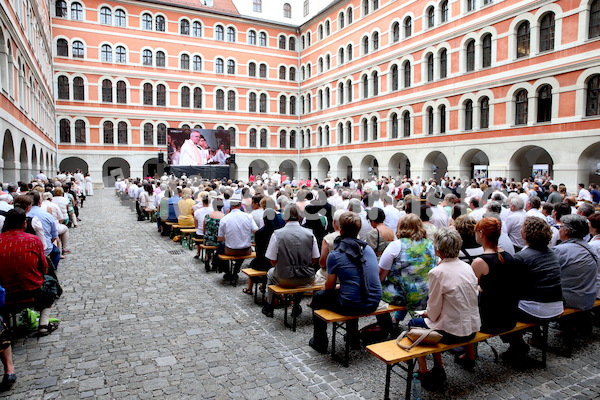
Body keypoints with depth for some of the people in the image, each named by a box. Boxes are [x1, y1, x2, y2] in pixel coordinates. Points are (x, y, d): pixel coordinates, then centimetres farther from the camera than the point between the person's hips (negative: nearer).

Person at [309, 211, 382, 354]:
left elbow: (329, 286, -2)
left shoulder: (334, 255, -11)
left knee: (318, 297, 19)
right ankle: (353, 338, 47)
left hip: (352, 306, -6)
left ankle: (319, 343, 29)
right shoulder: (368, 248, 5)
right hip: (373, 304, 6)